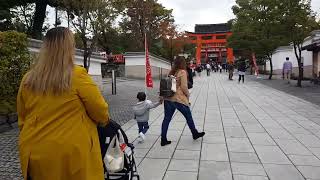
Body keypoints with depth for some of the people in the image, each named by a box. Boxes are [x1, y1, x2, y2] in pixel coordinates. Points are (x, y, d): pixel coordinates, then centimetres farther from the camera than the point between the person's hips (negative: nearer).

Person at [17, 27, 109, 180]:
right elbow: (100, 111, -9)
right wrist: (105, 120, 13)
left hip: (35, 153, 5)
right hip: (72, 153, -4)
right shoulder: (78, 76, -16)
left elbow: (22, 119, 9)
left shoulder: (28, 80, -2)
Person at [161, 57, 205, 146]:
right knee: (189, 116, 14)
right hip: (179, 99, -6)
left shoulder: (171, 72, 10)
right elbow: (183, 87, -15)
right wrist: (188, 94, 1)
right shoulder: (182, 72, -9)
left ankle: (163, 140, 12)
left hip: (168, 98, 6)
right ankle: (195, 134, 32)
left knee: (167, 118, 8)